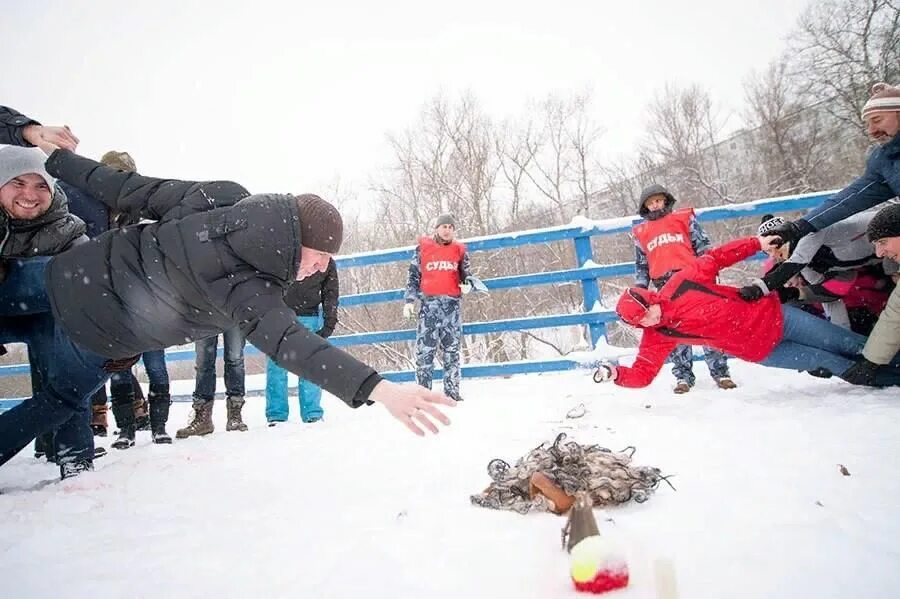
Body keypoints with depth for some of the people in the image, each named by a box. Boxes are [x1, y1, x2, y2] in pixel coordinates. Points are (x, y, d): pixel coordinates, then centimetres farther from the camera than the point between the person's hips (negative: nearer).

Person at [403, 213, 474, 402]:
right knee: (424, 349, -6)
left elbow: (466, 274, 18)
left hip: (452, 304, 2)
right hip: (429, 303, -2)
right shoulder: (423, 247, 6)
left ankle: (452, 391, 13)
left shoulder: (459, 250, 10)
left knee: (452, 350, 5)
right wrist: (409, 301, 2)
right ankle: (423, 390, 2)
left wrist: (468, 285, -4)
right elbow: (413, 276, 8)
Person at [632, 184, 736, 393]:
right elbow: (641, 265, 19)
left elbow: (703, 245, 9)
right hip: (665, 286, 2)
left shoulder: (684, 218, 12)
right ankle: (683, 375, 7)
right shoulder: (641, 233, 18)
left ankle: (719, 370, 5)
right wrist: (640, 290, 11)